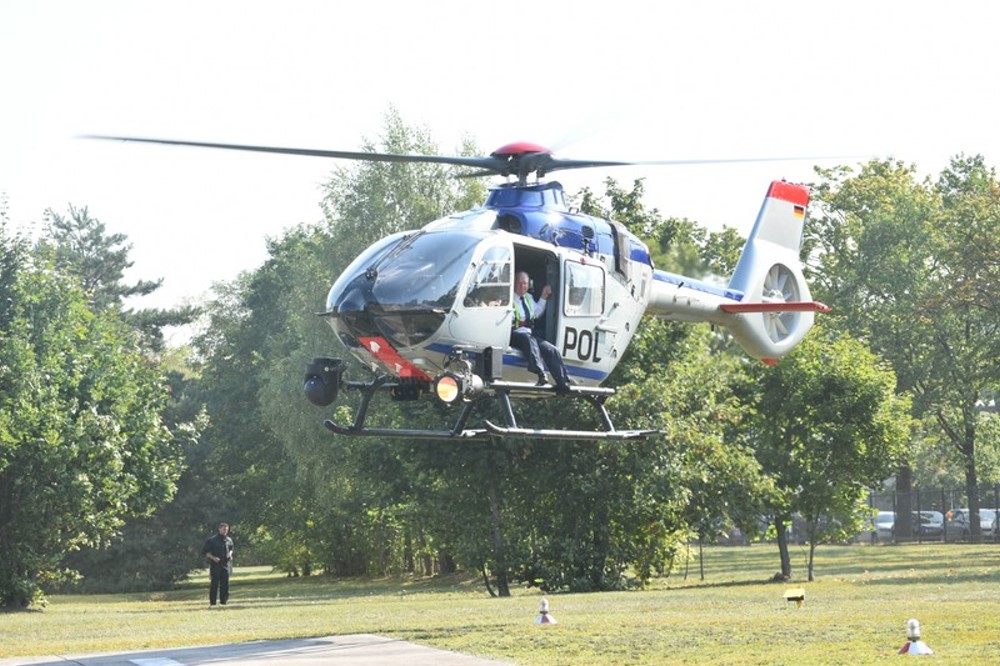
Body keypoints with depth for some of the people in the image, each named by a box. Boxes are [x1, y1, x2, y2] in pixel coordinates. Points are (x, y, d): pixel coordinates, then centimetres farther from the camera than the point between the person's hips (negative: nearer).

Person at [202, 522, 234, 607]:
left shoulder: (229, 540, 11)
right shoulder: (212, 540, -2)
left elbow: (231, 549, 28)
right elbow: (204, 551, -2)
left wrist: (230, 554, 6)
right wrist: (213, 557, -15)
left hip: (225, 564, 4)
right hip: (215, 565, -4)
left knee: (225, 583, 2)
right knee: (214, 583, -5)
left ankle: (223, 600, 9)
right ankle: (212, 602, -2)